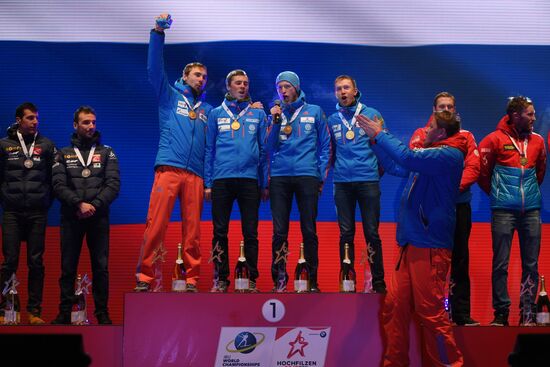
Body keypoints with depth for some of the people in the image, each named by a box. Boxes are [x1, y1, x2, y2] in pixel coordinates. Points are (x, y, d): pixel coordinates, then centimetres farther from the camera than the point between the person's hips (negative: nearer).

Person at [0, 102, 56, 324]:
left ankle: (34, 311, 5)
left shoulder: (46, 145, 8)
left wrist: (47, 201, 6)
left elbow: (54, 178, 10)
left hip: (38, 213, 1)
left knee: (36, 262, 1)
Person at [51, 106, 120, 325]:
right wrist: (79, 204, -15)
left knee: (101, 266, -1)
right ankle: (65, 313, 6)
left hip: (98, 217, 0)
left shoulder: (106, 153, 11)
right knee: (68, 267, 2)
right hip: (71, 217, 0)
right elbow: (59, 185, -1)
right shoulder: (64, 154, 11)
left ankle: (102, 313, 4)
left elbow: (113, 185, 0)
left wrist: (94, 205, -13)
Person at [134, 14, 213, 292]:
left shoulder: (207, 109, 24)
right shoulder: (170, 96, 14)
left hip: (195, 174, 3)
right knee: (156, 225, -9)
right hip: (168, 169, -3)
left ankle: (192, 280, 5)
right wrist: (159, 32, -6)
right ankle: (144, 278, -7)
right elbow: (154, 68, 2)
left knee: (192, 230, 1)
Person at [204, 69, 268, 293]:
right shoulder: (216, 114, 11)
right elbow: (209, 149, 9)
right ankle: (221, 279, 9)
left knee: (250, 232, 2)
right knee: (220, 232, 2)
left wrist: (265, 184, 4)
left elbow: (263, 149, 10)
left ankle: (251, 280, 7)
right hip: (222, 180, 0)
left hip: (249, 179, 0)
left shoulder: (258, 114, 10)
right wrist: (207, 183, 3)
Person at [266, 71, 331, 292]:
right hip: (280, 177, 2)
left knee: (309, 230, -1)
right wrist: (275, 121, -4)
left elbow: (325, 145, 9)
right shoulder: (275, 113, 14)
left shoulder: (314, 112, 9)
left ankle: (312, 281, 4)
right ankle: (279, 280, 3)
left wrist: (321, 175, 1)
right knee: (279, 231, -1)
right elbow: (270, 147, 7)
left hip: (307, 176, -2)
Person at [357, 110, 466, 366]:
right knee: (395, 306, 7)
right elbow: (395, 167, 30)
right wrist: (375, 140, 21)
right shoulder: (430, 156, 19)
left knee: (430, 312, -7)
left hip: (430, 246, -9)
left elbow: (408, 157, -24)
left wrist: (380, 134, -14)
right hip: (411, 244, 9)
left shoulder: (449, 155, -11)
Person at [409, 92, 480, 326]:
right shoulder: (422, 134, 8)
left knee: (460, 258, 3)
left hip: (459, 203, 2)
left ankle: (461, 313, 5)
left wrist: (456, 185, -16)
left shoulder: (466, 136, 12)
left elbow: (473, 167, 0)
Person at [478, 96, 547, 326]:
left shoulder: (537, 141, 10)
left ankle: (528, 312, 9)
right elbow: (482, 171, 2)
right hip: (504, 210, -4)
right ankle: (501, 313, 4)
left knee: (531, 264, 3)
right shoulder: (495, 140, -3)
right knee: (501, 263, -2)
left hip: (531, 210, 4)